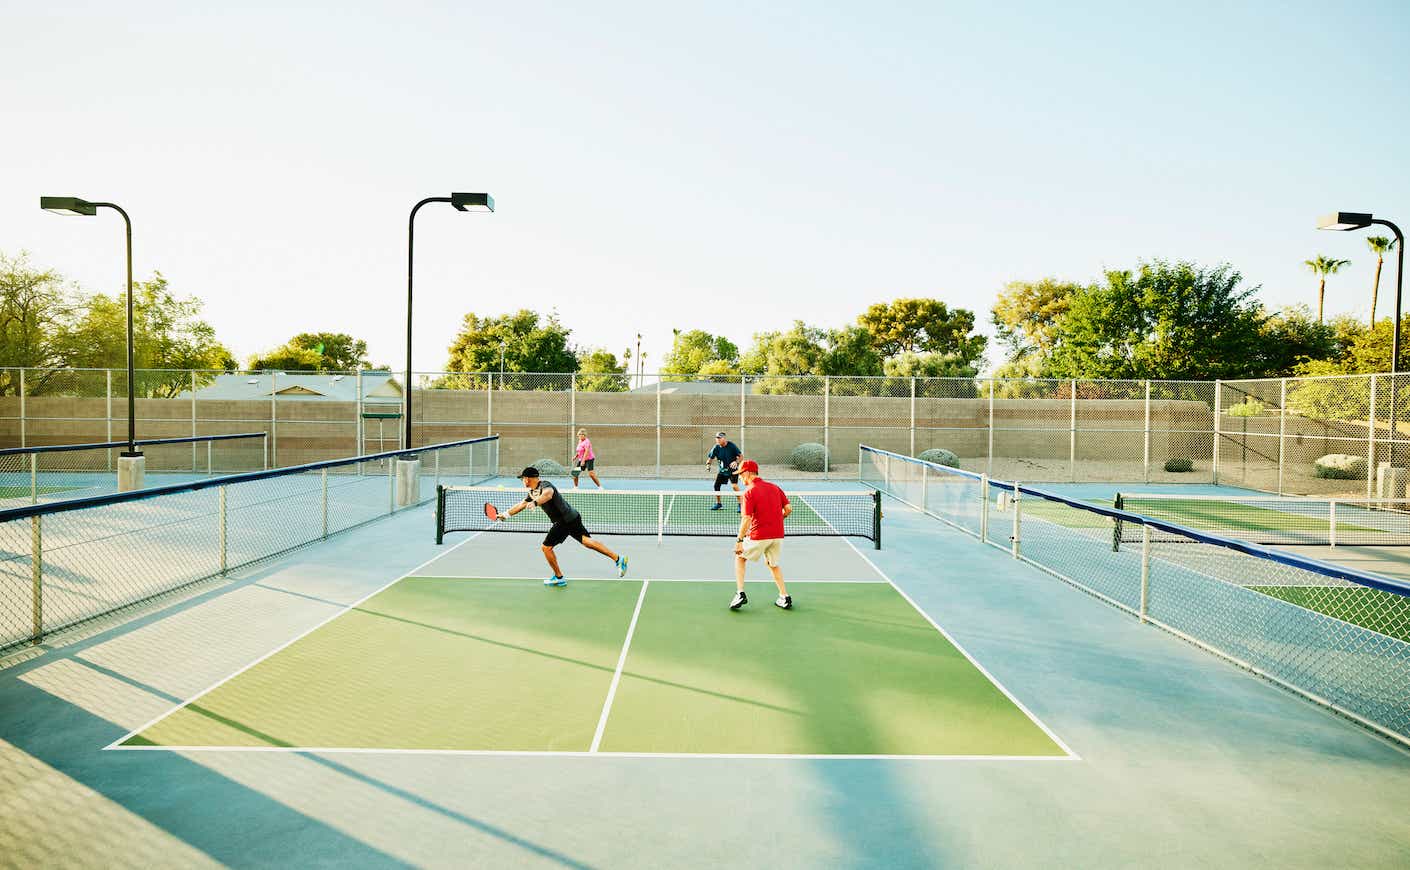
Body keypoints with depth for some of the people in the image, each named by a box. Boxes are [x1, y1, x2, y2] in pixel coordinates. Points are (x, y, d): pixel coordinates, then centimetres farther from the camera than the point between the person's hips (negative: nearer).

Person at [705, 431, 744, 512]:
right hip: (722, 469, 5)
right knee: (716, 485, 2)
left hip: (732, 469, -5)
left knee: (734, 485, -20)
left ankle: (739, 505, -11)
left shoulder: (732, 445, -15)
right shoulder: (716, 448, -6)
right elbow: (710, 457, 0)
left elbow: (741, 455, -10)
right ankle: (718, 504, 22)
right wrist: (708, 464, -21)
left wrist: (736, 462, -28)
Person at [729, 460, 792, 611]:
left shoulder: (749, 492, -11)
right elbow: (788, 509, 5)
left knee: (740, 557, 17)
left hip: (759, 536, -6)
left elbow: (746, 519, -17)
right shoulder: (774, 487, 8)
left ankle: (740, 594, 8)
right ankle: (785, 598, 20)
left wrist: (739, 540, -15)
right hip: (778, 535, 6)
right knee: (773, 564, 25)